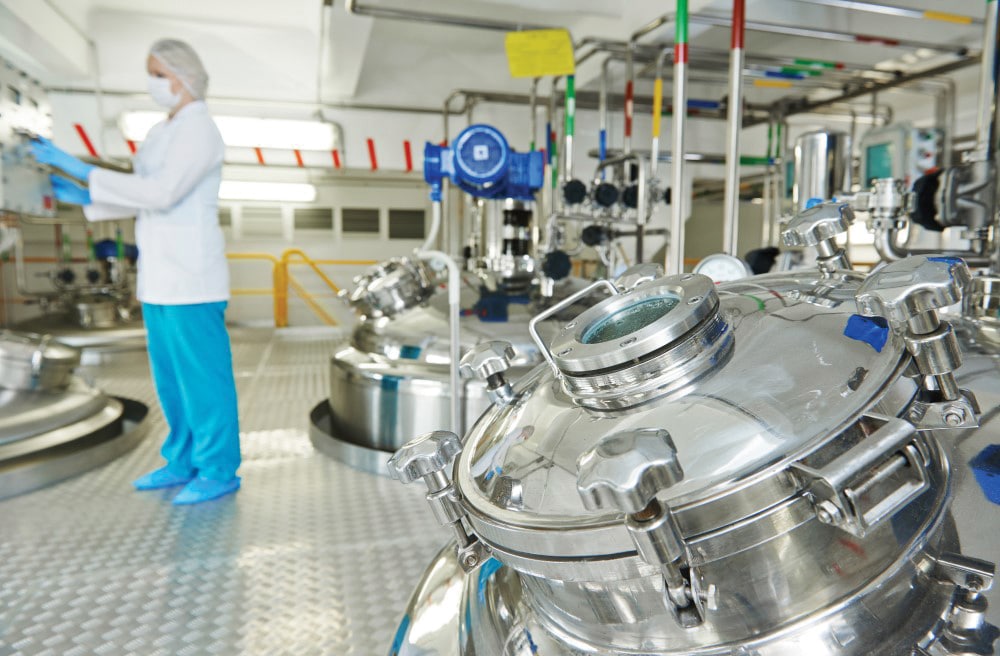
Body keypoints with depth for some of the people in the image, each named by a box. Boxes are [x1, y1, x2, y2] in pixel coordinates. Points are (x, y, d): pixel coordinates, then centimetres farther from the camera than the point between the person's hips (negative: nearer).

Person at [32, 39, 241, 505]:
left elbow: (160, 194, -23)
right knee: (171, 377, 14)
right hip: (160, 276, 9)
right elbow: (141, 200, 20)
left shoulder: (200, 130, -11)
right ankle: (184, 462, 26)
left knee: (202, 375, -2)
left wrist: (79, 168, -19)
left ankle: (219, 471, 9)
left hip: (191, 277, -9)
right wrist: (82, 198, 8)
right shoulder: (162, 134, 18)